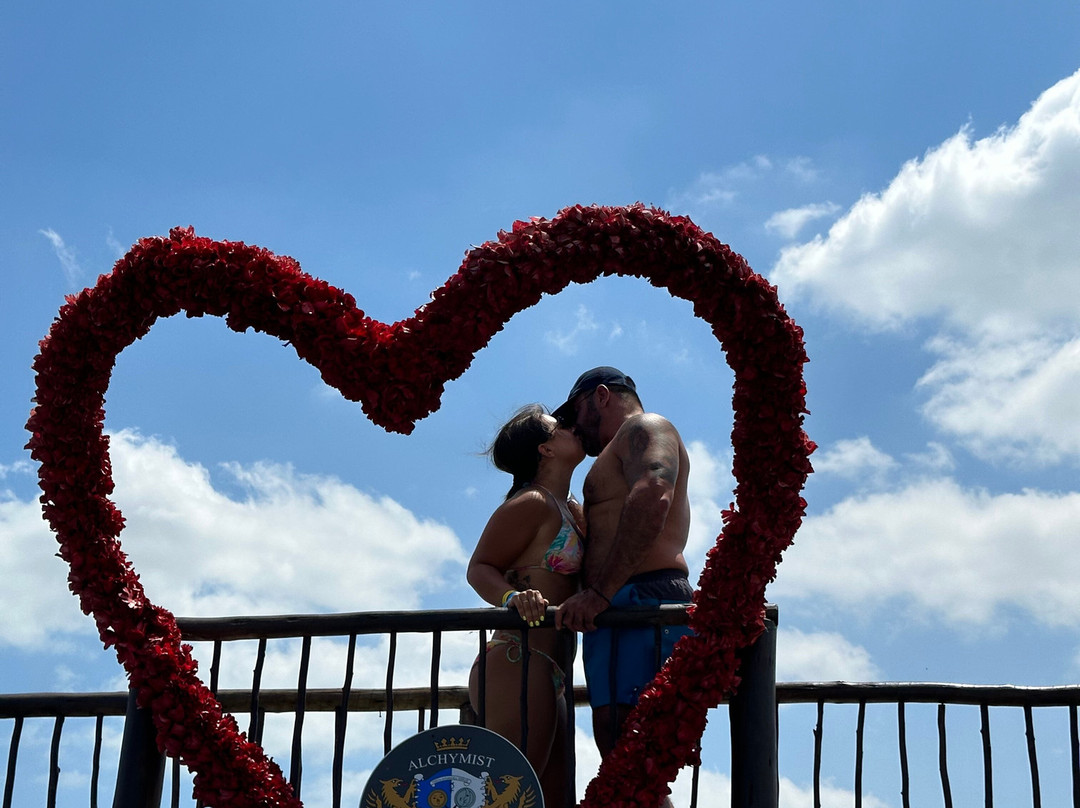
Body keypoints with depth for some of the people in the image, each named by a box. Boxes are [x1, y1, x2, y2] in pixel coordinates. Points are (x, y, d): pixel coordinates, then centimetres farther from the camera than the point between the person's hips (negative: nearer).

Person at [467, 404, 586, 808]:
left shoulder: (572, 510, 21)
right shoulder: (532, 503, -5)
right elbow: (480, 567, -11)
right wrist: (513, 597, -29)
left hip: (548, 674, 10)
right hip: (519, 662, -10)